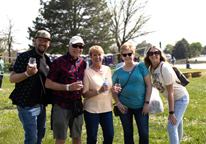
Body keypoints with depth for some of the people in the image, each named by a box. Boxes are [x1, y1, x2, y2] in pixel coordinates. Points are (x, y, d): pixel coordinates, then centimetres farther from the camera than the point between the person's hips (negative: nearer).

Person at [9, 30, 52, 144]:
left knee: (41, 134, 17)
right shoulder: (25, 57, -10)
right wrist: (27, 73, -31)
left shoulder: (47, 60, 12)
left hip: (42, 105, 8)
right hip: (27, 104, -7)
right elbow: (12, 78, -15)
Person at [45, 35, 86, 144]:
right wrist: (68, 87, -19)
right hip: (61, 105, -6)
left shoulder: (83, 63, 10)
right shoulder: (59, 62, -8)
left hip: (77, 105, 6)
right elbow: (48, 83, -12)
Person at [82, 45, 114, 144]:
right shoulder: (87, 72, -7)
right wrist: (99, 91, -23)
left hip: (107, 108, 5)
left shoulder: (107, 69, 9)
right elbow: (84, 94, -11)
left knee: (109, 136, 6)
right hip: (91, 109, -4)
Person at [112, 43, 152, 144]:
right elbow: (113, 89, 11)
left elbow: (149, 85, -3)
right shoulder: (118, 72, 3)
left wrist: (147, 103, -9)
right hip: (125, 106, 2)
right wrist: (118, 103, -2)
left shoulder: (141, 67, -2)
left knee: (144, 134, -1)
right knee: (128, 134, 10)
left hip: (140, 106, -1)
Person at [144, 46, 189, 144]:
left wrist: (171, 113, -26)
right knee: (177, 123, 24)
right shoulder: (152, 68, -2)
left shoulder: (165, 68, -27)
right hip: (172, 98, 8)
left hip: (180, 98, -8)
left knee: (171, 127, -13)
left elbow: (170, 92, -27)